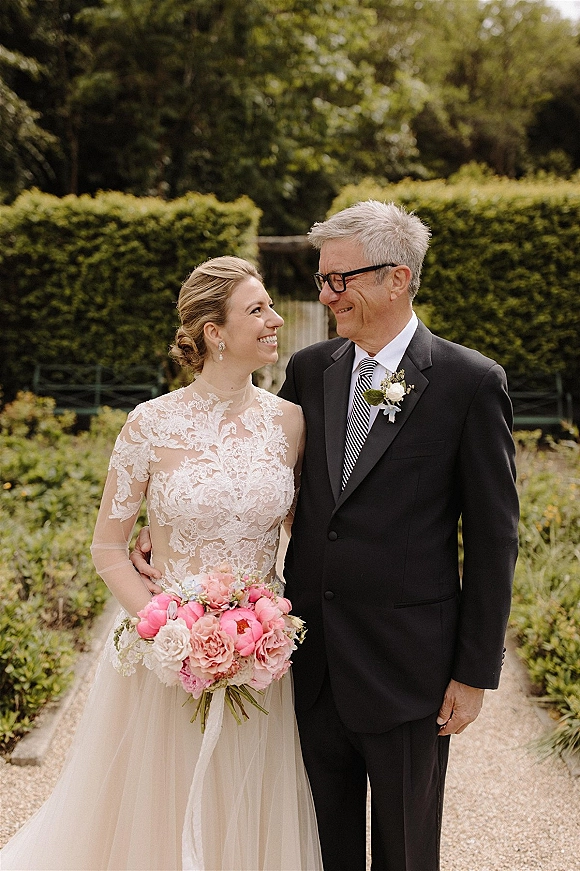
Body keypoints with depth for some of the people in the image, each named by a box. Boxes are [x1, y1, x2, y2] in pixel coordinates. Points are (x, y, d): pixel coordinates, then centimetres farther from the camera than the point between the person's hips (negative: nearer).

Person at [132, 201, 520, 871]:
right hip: (313, 660, 4)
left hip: (406, 665, -4)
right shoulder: (309, 370, 3)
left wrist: (475, 672, -8)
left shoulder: (469, 382, -10)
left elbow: (492, 538, -8)